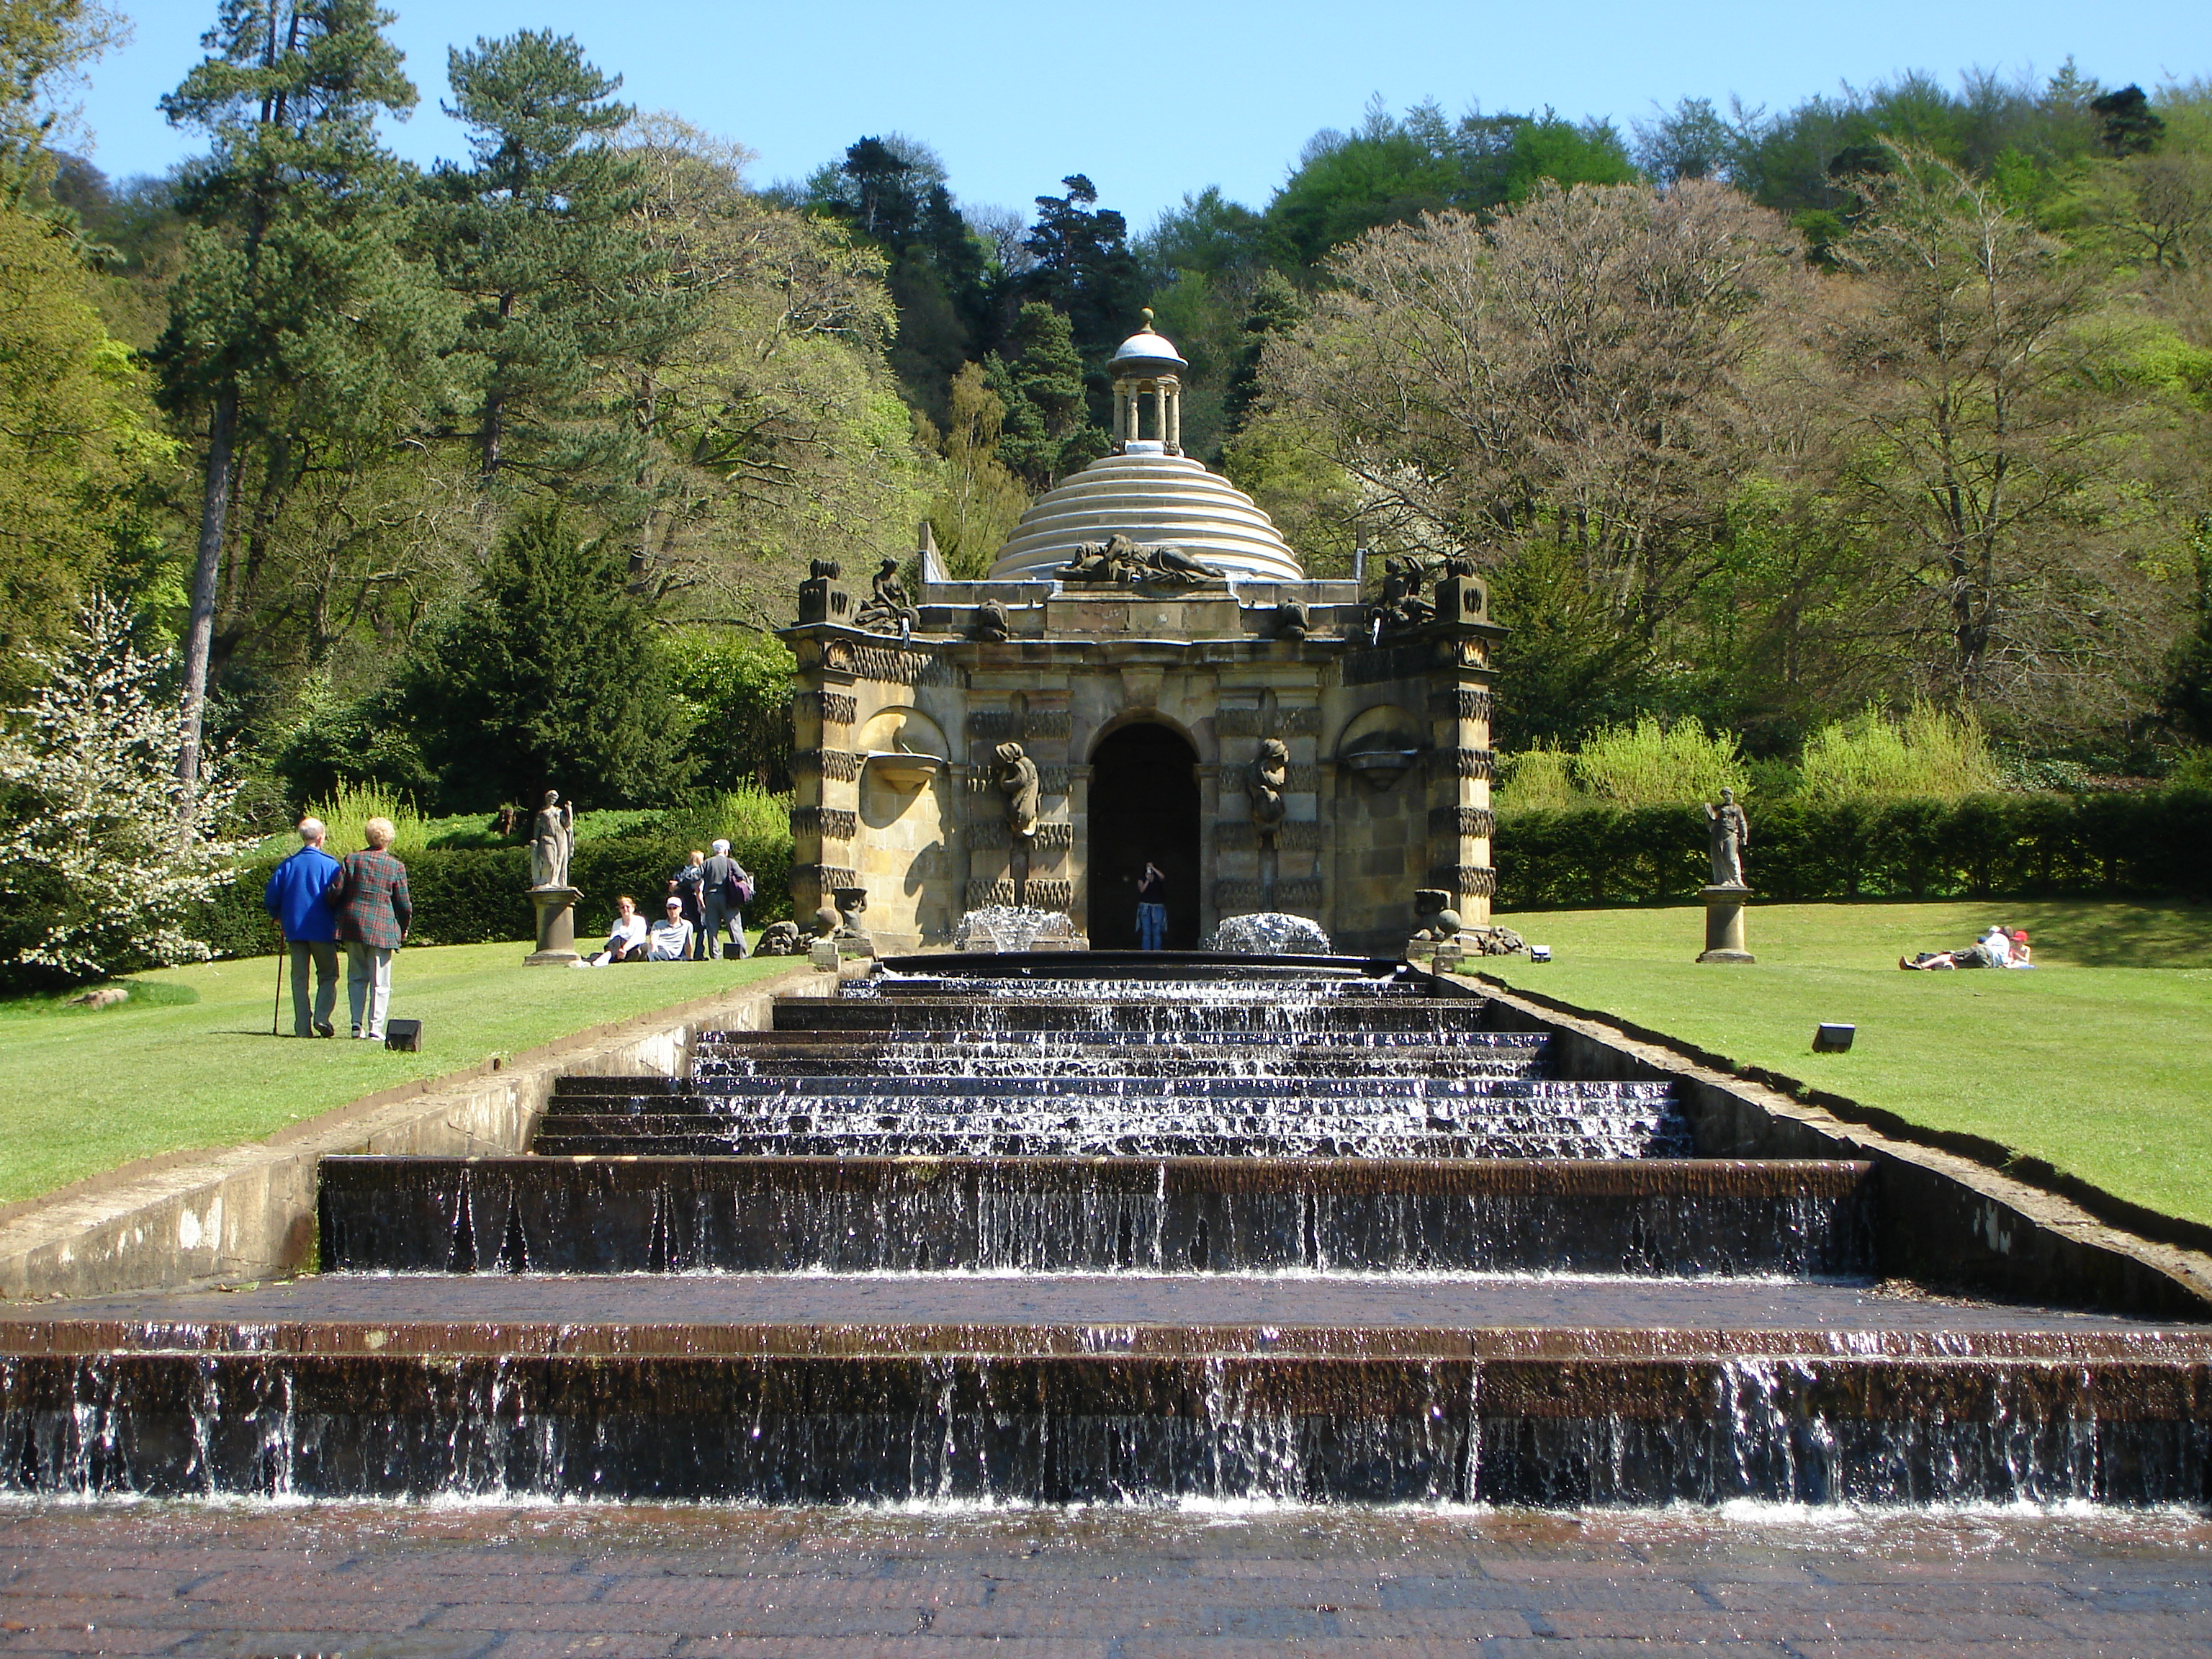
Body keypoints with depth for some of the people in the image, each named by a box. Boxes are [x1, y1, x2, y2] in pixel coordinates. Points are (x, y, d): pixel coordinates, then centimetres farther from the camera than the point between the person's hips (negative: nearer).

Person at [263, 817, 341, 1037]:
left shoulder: (288, 865, 4)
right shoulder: (329, 864, -6)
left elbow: (270, 898, 5)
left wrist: (279, 917, 23)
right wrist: (339, 923, 9)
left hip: (294, 929, 3)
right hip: (322, 929, -3)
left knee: (299, 979, 7)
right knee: (328, 975, 9)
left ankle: (303, 1027, 3)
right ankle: (322, 1016, -10)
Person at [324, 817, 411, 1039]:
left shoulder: (352, 860, 3)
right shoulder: (396, 866, -1)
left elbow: (334, 892, 1)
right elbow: (404, 904, 1)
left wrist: (339, 913, 20)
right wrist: (404, 928, 18)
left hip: (352, 924, 2)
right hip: (382, 928, -2)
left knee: (357, 977, 14)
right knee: (380, 982, 2)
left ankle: (357, 1023, 7)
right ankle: (376, 1028, -3)